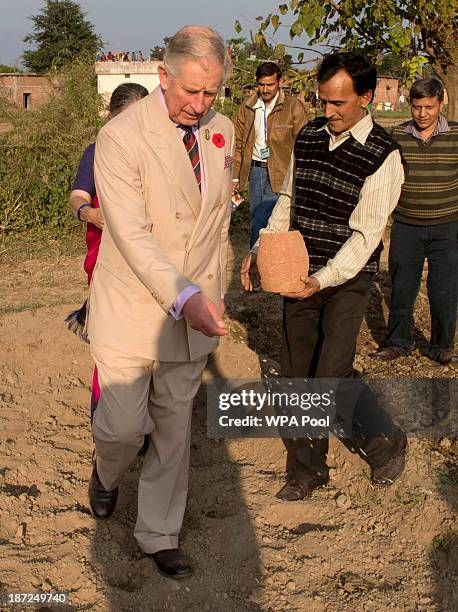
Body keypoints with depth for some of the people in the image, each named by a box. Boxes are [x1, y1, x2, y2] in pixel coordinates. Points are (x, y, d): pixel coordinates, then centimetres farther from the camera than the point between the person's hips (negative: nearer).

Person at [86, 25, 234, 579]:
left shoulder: (221, 131, 4)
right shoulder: (120, 138, -16)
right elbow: (132, 234, -24)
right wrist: (183, 298, -34)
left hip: (193, 308, 5)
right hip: (131, 306, -5)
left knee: (174, 425, 12)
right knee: (125, 422, -2)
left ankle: (159, 534, 29)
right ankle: (106, 472, 36)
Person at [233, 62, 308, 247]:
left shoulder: (294, 107, -6)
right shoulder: (247, 107, 7)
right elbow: (238, 143, 11)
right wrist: (235, 176, 5)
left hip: (280, 174, -5)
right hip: (255, 169, 5)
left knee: (262, 222, -13)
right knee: (255, 218, 10)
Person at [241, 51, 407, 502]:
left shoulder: (382, 155, -13)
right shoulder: (308, 136, 5)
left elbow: (365, 233, -16)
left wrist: (323, 280, -25)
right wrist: (260, 252, 4)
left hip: (346, 279, -5)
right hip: (300, 275, 6)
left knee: (330, 378, -10)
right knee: (296, 376, 9)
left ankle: (387, 444, 18)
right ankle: (307, 470, 25)